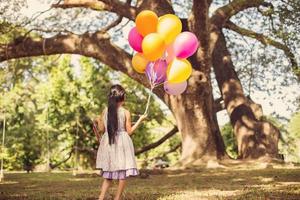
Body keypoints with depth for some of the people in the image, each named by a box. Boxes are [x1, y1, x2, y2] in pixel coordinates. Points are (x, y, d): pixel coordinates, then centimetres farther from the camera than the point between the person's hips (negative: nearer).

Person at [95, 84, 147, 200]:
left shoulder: (105, 111, 0)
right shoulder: (125, 112, -9)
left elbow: (101, 129, 6)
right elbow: (129, 131, -4)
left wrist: (98, 121, 26)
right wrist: (140, 120, 5)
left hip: (108, 144, 4)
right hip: (122, 143, -4)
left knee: (108, 175, 14)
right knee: (122, 174, 6)